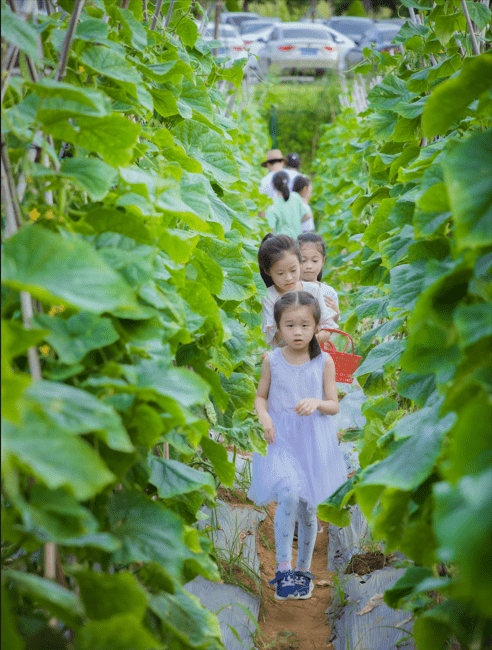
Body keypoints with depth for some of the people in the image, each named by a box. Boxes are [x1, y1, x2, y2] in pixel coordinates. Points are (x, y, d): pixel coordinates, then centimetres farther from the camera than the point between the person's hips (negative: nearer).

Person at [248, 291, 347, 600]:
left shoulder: (324, 362, -2)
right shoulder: (272, 360, 0)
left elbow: (334, 406, 1)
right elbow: (261, 395, 11)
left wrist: (317, 402, -21)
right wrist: (264, 416, -9)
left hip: (313, 441, 1)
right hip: (281, 439, -1)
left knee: (308, 507, 8)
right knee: (288, 494, -23)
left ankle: (303, 568, 28)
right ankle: (283, 566, -11)